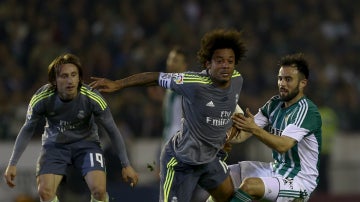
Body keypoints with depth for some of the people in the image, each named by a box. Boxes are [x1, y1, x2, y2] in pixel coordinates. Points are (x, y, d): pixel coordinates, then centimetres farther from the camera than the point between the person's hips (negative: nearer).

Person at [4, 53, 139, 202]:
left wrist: (126, 165, -6)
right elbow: (27, 130, -4)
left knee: (99, 190, -23)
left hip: (86, 142, -1)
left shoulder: (91, 98, -22)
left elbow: (112, 130, -8)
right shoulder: (42, 98, -21)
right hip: (55, 144, 1)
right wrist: (12, 164, -7)